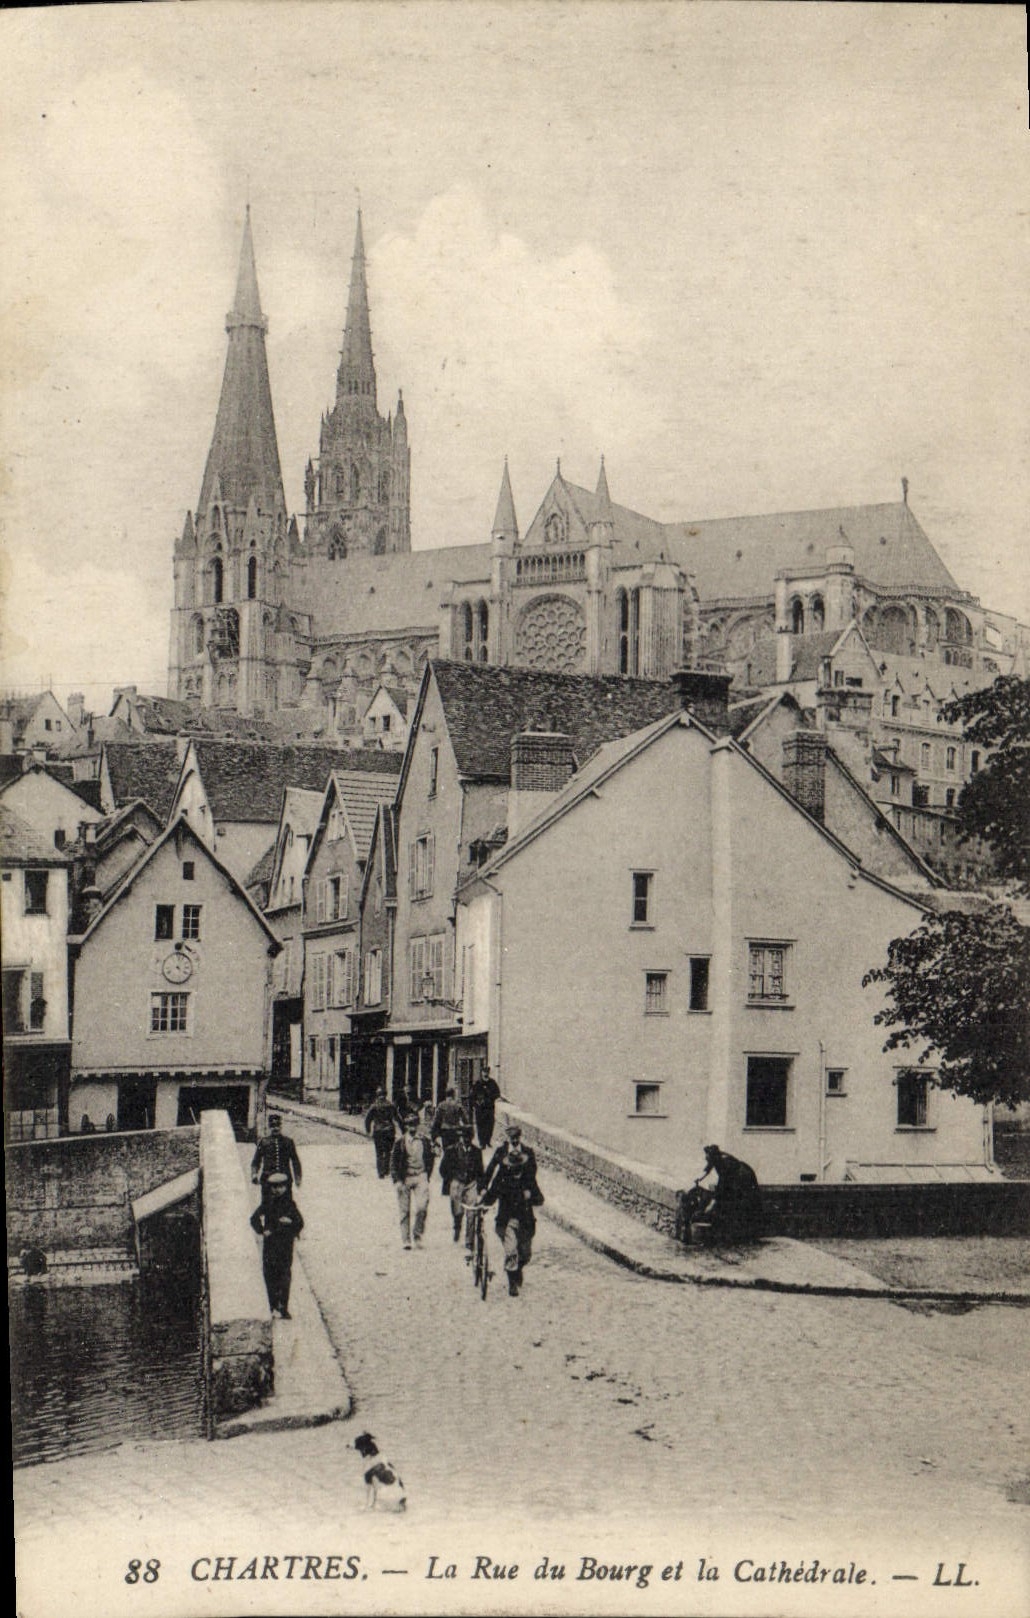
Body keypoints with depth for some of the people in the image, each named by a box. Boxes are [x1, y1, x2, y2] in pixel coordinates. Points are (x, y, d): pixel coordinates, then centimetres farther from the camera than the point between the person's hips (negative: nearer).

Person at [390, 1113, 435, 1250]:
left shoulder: (425, 1141, 6)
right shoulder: (400, 1142, 0)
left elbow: (430, 1159, 15)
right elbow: (393, 1162, 2)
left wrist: (427, 1176, 10)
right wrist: (397, 1180, -5)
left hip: (420, 1177, 1)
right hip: (404, 1179, -1)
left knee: (422, 1207, -14)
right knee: (405, 1210, 2)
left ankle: (417, 1234, 3)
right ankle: (406, 1240, 9)